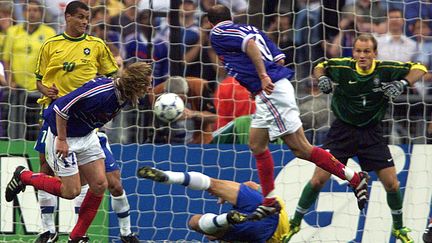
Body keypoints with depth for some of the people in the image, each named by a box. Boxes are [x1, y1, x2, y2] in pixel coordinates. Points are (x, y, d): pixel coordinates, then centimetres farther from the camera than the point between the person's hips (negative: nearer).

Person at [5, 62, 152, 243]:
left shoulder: (124, 95, -6)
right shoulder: (102, 91, -34)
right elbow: (61, 107, -29)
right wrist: (61, 139, -23)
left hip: (87, 136, 8)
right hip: (64, 135, -8)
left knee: (100, 185, 1)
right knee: (71, 191, -4)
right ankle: (24, 176, 17)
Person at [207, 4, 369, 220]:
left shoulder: (218, 33, 0)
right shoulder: (249, 29, 23)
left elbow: (249, 43, -19)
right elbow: (279, 58, 15)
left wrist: (263, 76, -24)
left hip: (270, 91, -10)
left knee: (301, 148, -9)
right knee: (256, 144, 17)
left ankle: (355, 179, -10)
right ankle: (270, 202, 19)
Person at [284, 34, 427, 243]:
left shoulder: (386, 70, -13)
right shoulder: (342, 67, -12)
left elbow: (419, 68, -4)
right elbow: (320, 66, 8)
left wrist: (402, 84, -20)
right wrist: (322, 79, -13)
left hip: (371, 132, 1)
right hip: (342, 129, -1)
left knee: (392, 183, -2)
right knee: (318, 179, -7)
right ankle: (295, 222, 11)